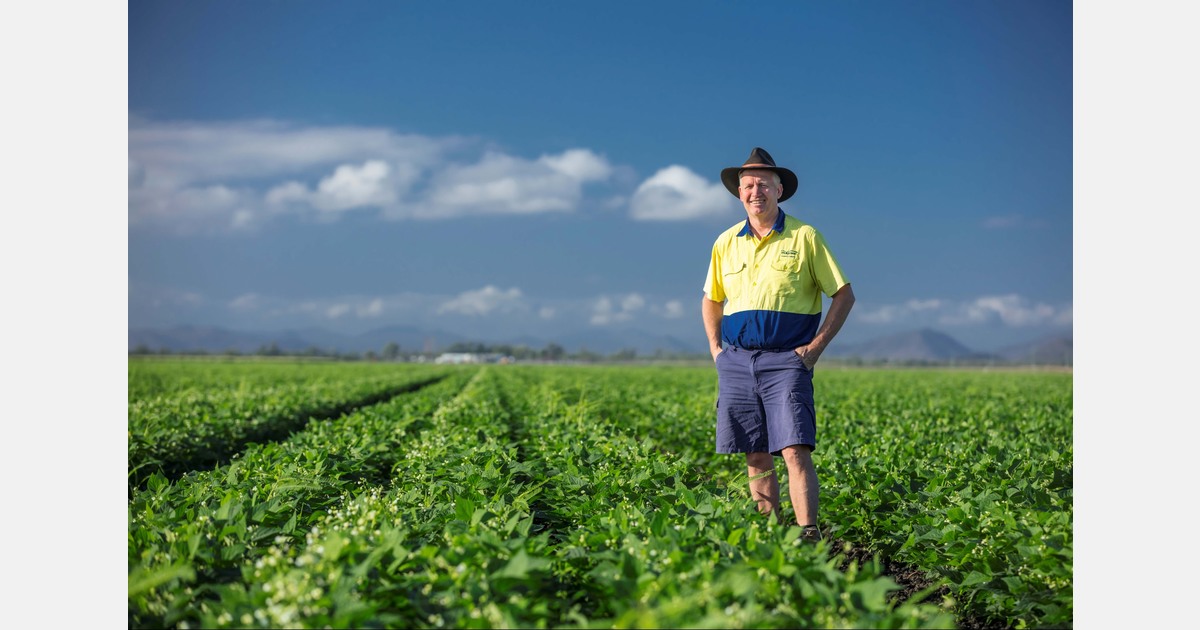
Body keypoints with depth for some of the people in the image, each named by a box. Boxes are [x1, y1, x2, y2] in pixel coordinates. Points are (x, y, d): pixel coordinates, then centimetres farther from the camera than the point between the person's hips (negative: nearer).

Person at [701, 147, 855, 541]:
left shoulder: (805, 237, 1)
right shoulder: (726, 243, 12)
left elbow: (844, 295, 3)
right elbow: (711, 300, 26)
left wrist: (816, 347, -4)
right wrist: (715, 348, 12)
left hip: (785, 360, -4)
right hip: (737, 361, 4)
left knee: (795, 451, -15)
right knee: (756, 458, 5)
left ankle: (809, 537, -15)